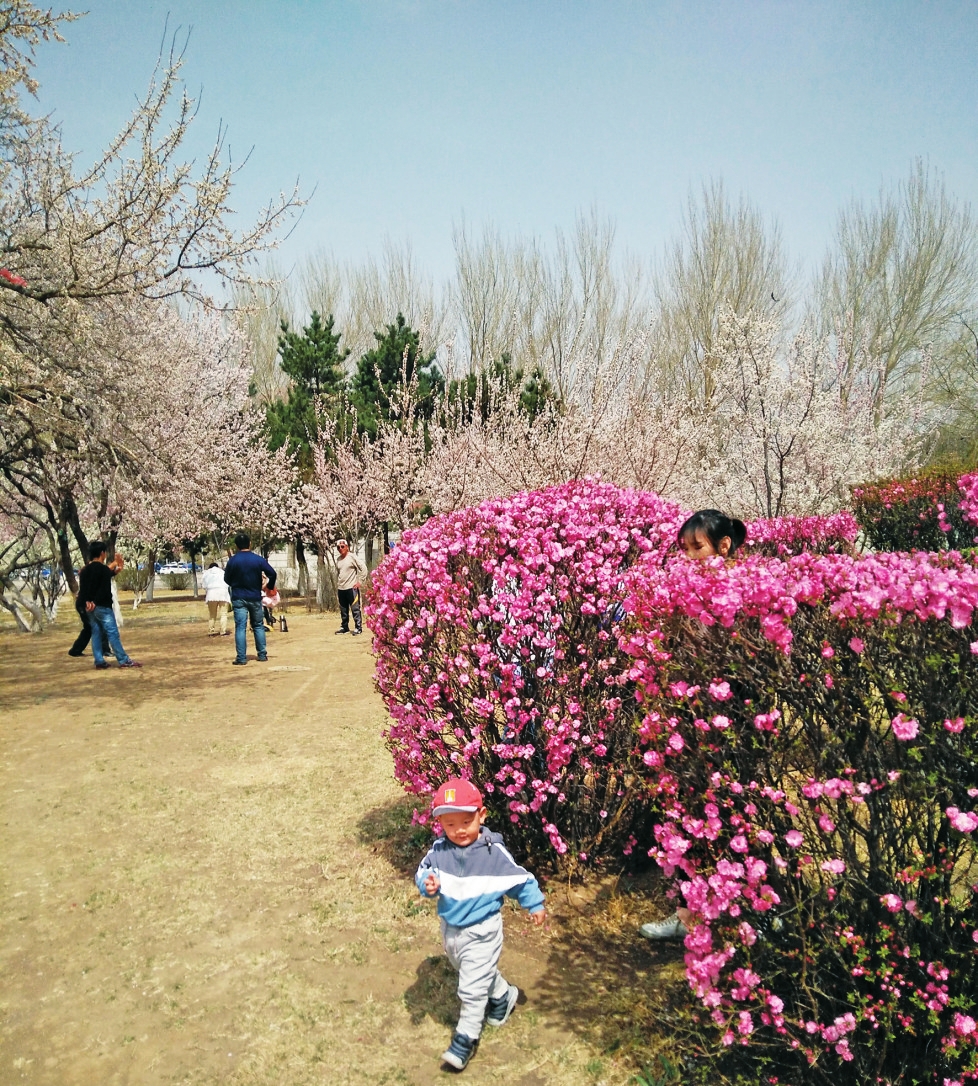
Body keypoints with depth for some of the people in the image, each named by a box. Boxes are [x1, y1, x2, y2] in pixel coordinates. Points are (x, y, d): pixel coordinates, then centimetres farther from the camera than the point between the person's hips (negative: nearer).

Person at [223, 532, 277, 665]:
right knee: (258, 626, 13)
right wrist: (270, 587, 9)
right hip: (255, 597, 1)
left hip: (238, 598, -1)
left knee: (240, 628, -1)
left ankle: (241, 658, -5)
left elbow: (227, 580, 2)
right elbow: (272, 573, -8)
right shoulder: (258, 559, -5)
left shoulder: (232, 561, -7)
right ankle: (262, 655, 14)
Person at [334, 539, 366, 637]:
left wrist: (359, 581, -8)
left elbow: (363, 569, -7)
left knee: (355, 609, -5)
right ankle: (344, 627, 22)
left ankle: (358, 628, -1)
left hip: (351, 588, -6)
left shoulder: (352, 557, -6)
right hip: (341, 588, 6)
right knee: (343, 610, 12)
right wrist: (337, 586, 18)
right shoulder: (338, 559, 12)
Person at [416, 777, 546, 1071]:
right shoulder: (439, 850, -13)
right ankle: (502, 995, 54)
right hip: (450, 928, 5)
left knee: (472, 986, 0)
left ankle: (466, 1037, 20)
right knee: (482, 972, 27)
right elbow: (424, 871, -5)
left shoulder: (494, 851, -20)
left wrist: (535, 904, -1)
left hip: (482, 931, -5)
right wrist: (427, 884, -28)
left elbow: (518, 878, -9)